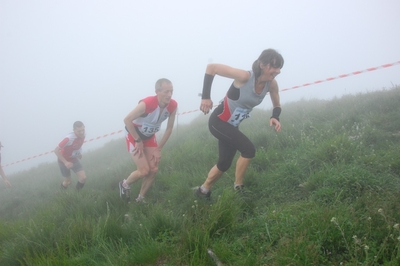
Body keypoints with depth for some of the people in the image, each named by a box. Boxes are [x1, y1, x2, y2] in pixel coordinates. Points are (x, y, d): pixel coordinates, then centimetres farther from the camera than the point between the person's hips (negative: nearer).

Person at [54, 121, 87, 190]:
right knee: (68, 181, 5)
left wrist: (79, 153, 4)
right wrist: (65, 162, -33)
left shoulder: (83, 135, -16)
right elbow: (56, 150, -31)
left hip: (74, 159, 5)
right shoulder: (69, 138, -35)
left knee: (83, 178, -9)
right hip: (64, 161, -5)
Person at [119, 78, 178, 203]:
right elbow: (127, 120, -29)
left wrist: (158, 149, -5)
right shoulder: (147, 104, -36)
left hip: (149, 136, 6)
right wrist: (138, 141, -21)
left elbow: (169, 129, -7)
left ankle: (140, 199, 20)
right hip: (134, 135, -5)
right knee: (144, 171, -12)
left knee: (153, 170, 0)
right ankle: (125, 184, 20)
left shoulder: (173, 106, -19)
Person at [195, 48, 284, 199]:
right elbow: (211, 67, -23)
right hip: (218, 122, -7)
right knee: (248, 149, -19)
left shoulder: (271, 84, -11)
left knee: (225, 163, 12)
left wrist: (275, 117, -17)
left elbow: (277, 106, 6)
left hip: (232, 126, 7)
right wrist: (206, 96, -29)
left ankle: (203, 191, 33)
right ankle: (238, 188, 1)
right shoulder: (244, 77, -28)